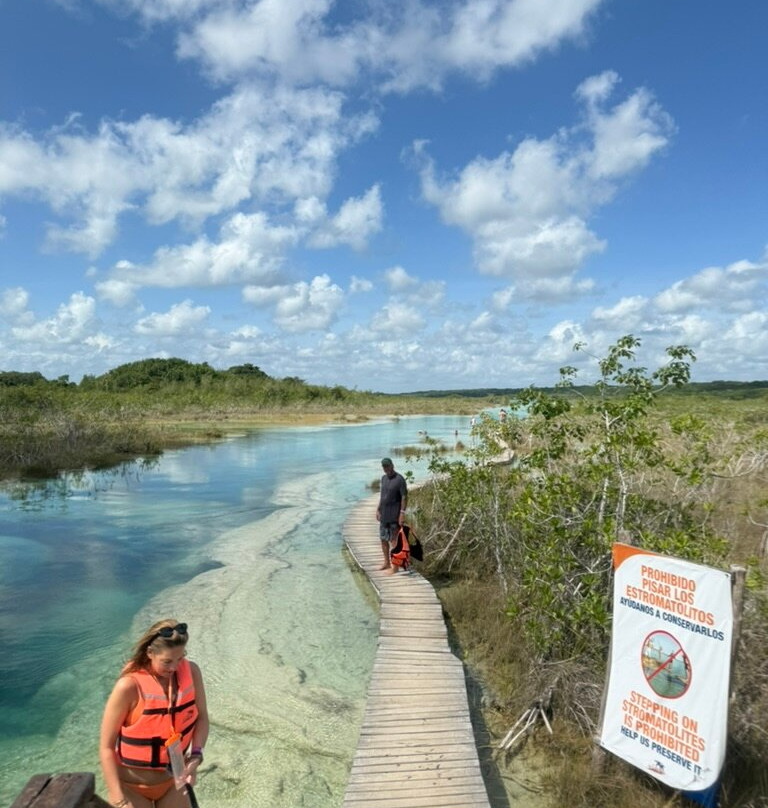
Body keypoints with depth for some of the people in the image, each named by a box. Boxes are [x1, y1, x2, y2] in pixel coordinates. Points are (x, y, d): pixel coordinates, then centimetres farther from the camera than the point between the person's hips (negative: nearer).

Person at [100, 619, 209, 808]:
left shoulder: (191, 672, -15)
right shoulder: (129, 687, -27)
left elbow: (201, 717, -3)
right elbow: (106, 747, -18)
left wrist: (196, 756, -18)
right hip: (133, 785, -3)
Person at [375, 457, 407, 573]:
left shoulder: (399, 479, -13)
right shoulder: (383, 478, 10)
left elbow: (404, 497, -14)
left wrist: (402, 513, -18)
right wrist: (378, 509, 14)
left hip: (394, 515, -7)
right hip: (383, 515, 8)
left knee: (394, 540, -1)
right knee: (383, 539, 13)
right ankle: (386, 562, 25)